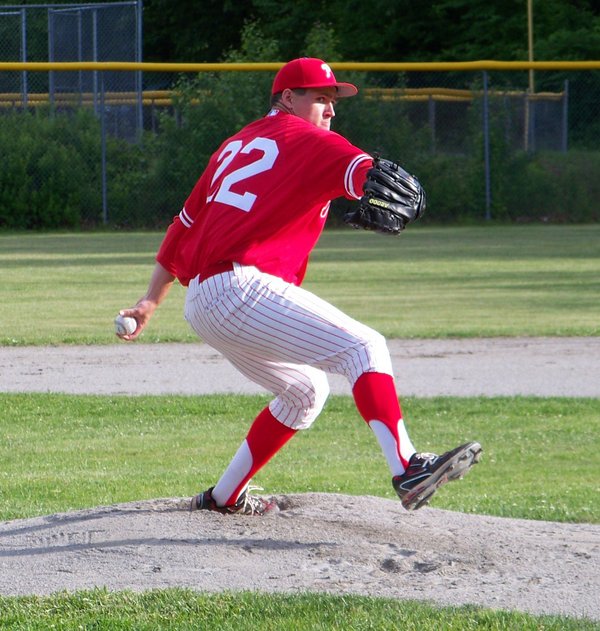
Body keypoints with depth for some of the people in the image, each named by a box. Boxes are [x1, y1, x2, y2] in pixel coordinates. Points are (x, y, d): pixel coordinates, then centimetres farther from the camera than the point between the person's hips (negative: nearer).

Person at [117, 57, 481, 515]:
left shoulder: (237, 146, 27)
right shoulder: (303, 138, 3)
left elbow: (186, 222, 29)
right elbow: (359, 170, -19)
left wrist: (154, 299, 32)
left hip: (200, 305, 9)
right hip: (242, 288, -9)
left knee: (306, 391, 24)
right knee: (363, 347, -18)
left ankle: (224, 497, 27)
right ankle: (407, 469, -37)